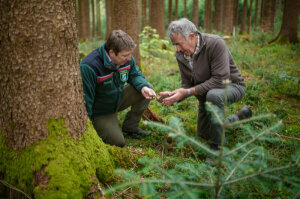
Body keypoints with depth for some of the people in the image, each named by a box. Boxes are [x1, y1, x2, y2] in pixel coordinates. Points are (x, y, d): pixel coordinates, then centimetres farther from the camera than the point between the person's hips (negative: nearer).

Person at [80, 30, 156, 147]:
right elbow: (85, 99, -29)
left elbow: (135, 75, 5)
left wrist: (143, 87, -20)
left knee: (148, 89, -10)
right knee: (118, 142, -17)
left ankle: (130, 126, 6)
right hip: (99, 112, -6)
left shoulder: (126, 58, -13)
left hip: (118, 100, 7)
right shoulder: (89, 67, -33)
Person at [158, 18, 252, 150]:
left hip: (232, 85, -7)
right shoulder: (180, 55, -9)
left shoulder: (215, 44, -30)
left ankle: (218, 146, -24)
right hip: (206, 93, 8)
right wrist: (174, 96, -27)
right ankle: (240, 117, 36)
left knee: (213, 95, -42)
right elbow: (186, 84, -5)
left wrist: (188, 92, -37)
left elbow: (221, 80, -35)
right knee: (203, 134, 18)